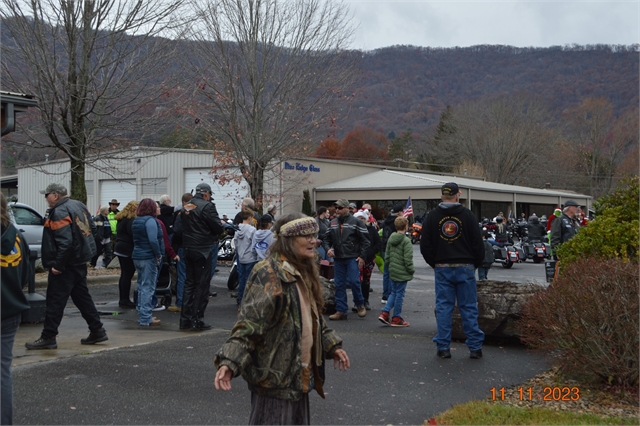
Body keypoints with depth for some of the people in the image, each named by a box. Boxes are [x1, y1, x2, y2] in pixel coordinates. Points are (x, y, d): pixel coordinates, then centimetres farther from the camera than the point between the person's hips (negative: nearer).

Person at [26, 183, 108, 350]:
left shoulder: (59, 213, -19)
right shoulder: (79, 206, 10)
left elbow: (65, 242, -27)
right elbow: (92, 229, 16)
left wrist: (58, 265, -22)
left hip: (66, 264, -9)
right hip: (80, 261, 9)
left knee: (55, 300, -3)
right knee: (82, 297, 16)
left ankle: (48, 337, 2)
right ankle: (97, 331, 19)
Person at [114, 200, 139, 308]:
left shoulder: (121, 219, 15)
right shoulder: (131, 220, -15)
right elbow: (134, 236, -20)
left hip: (120, 248, 10)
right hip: (128, 250, -10)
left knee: (124, 275, 14)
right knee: (128, 275, -5)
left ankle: (122, 299, 18)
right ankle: (125, 300, -3)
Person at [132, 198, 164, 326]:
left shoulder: (136, 220, 15)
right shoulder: (150, 220, -14)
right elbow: (153, 240, -24)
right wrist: (158, 255, -14)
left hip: (137, 257, 9)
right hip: (149, 258, -9)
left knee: (142, 286, 15)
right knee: (148, 287, -6)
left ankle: (142, 315, 22)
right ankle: (146, 318, -4)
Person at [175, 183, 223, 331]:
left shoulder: (186, 207, 11)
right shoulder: (207, 206, -13)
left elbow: (179, 226, 15)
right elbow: (218, 227, -15)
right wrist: (222, 226, 6)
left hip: (188, 249, 7)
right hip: (203, 250, -7)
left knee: (189, 283, 13)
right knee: (202, 285, -1)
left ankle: (185, 319, 15)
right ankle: (197, 320, 0)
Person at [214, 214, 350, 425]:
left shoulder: (303, 272, 11)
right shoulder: (269, 274, -17)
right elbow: (248, 324, -23)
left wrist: (332, 345, 21)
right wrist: (230, 361, -33)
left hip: (299, 374, 9)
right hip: (274, 376, -9)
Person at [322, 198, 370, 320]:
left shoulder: (355, 222, -3)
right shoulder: (333, 223, 12)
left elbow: (365, 240, -3)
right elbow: (326, 239, 19)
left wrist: (362, 256, -9)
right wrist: (328, 248, -2)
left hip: (353, 258, -5)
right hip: (338, 259, 5)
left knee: (354, 281, -12)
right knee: (339, 285, 5)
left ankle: (360, 304, 12)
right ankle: (341, 311, 12)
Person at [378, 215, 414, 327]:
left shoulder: (390, 239, 6)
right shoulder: (406, 241, -16)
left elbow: (387, 255, 11)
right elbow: (408, 259, -17)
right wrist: (412, 270, -5)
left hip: (392, 271, 7)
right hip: (402, 272, -7)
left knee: (393, 292, 18)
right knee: (399, 294, 2)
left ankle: (384, 313, 8)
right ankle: (396, 318, 10)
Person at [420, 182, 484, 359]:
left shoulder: (432, 216, 1)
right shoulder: (467, 215, -3)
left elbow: (425, 245, 3)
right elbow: (478, 243, -1)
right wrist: (476, 264, 12)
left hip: (442, 269, 1)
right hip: (465, 268, -1)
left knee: (443, 308, 4)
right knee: (469, 308, 4)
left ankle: (443, 347, 6)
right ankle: (475, 347, 7)